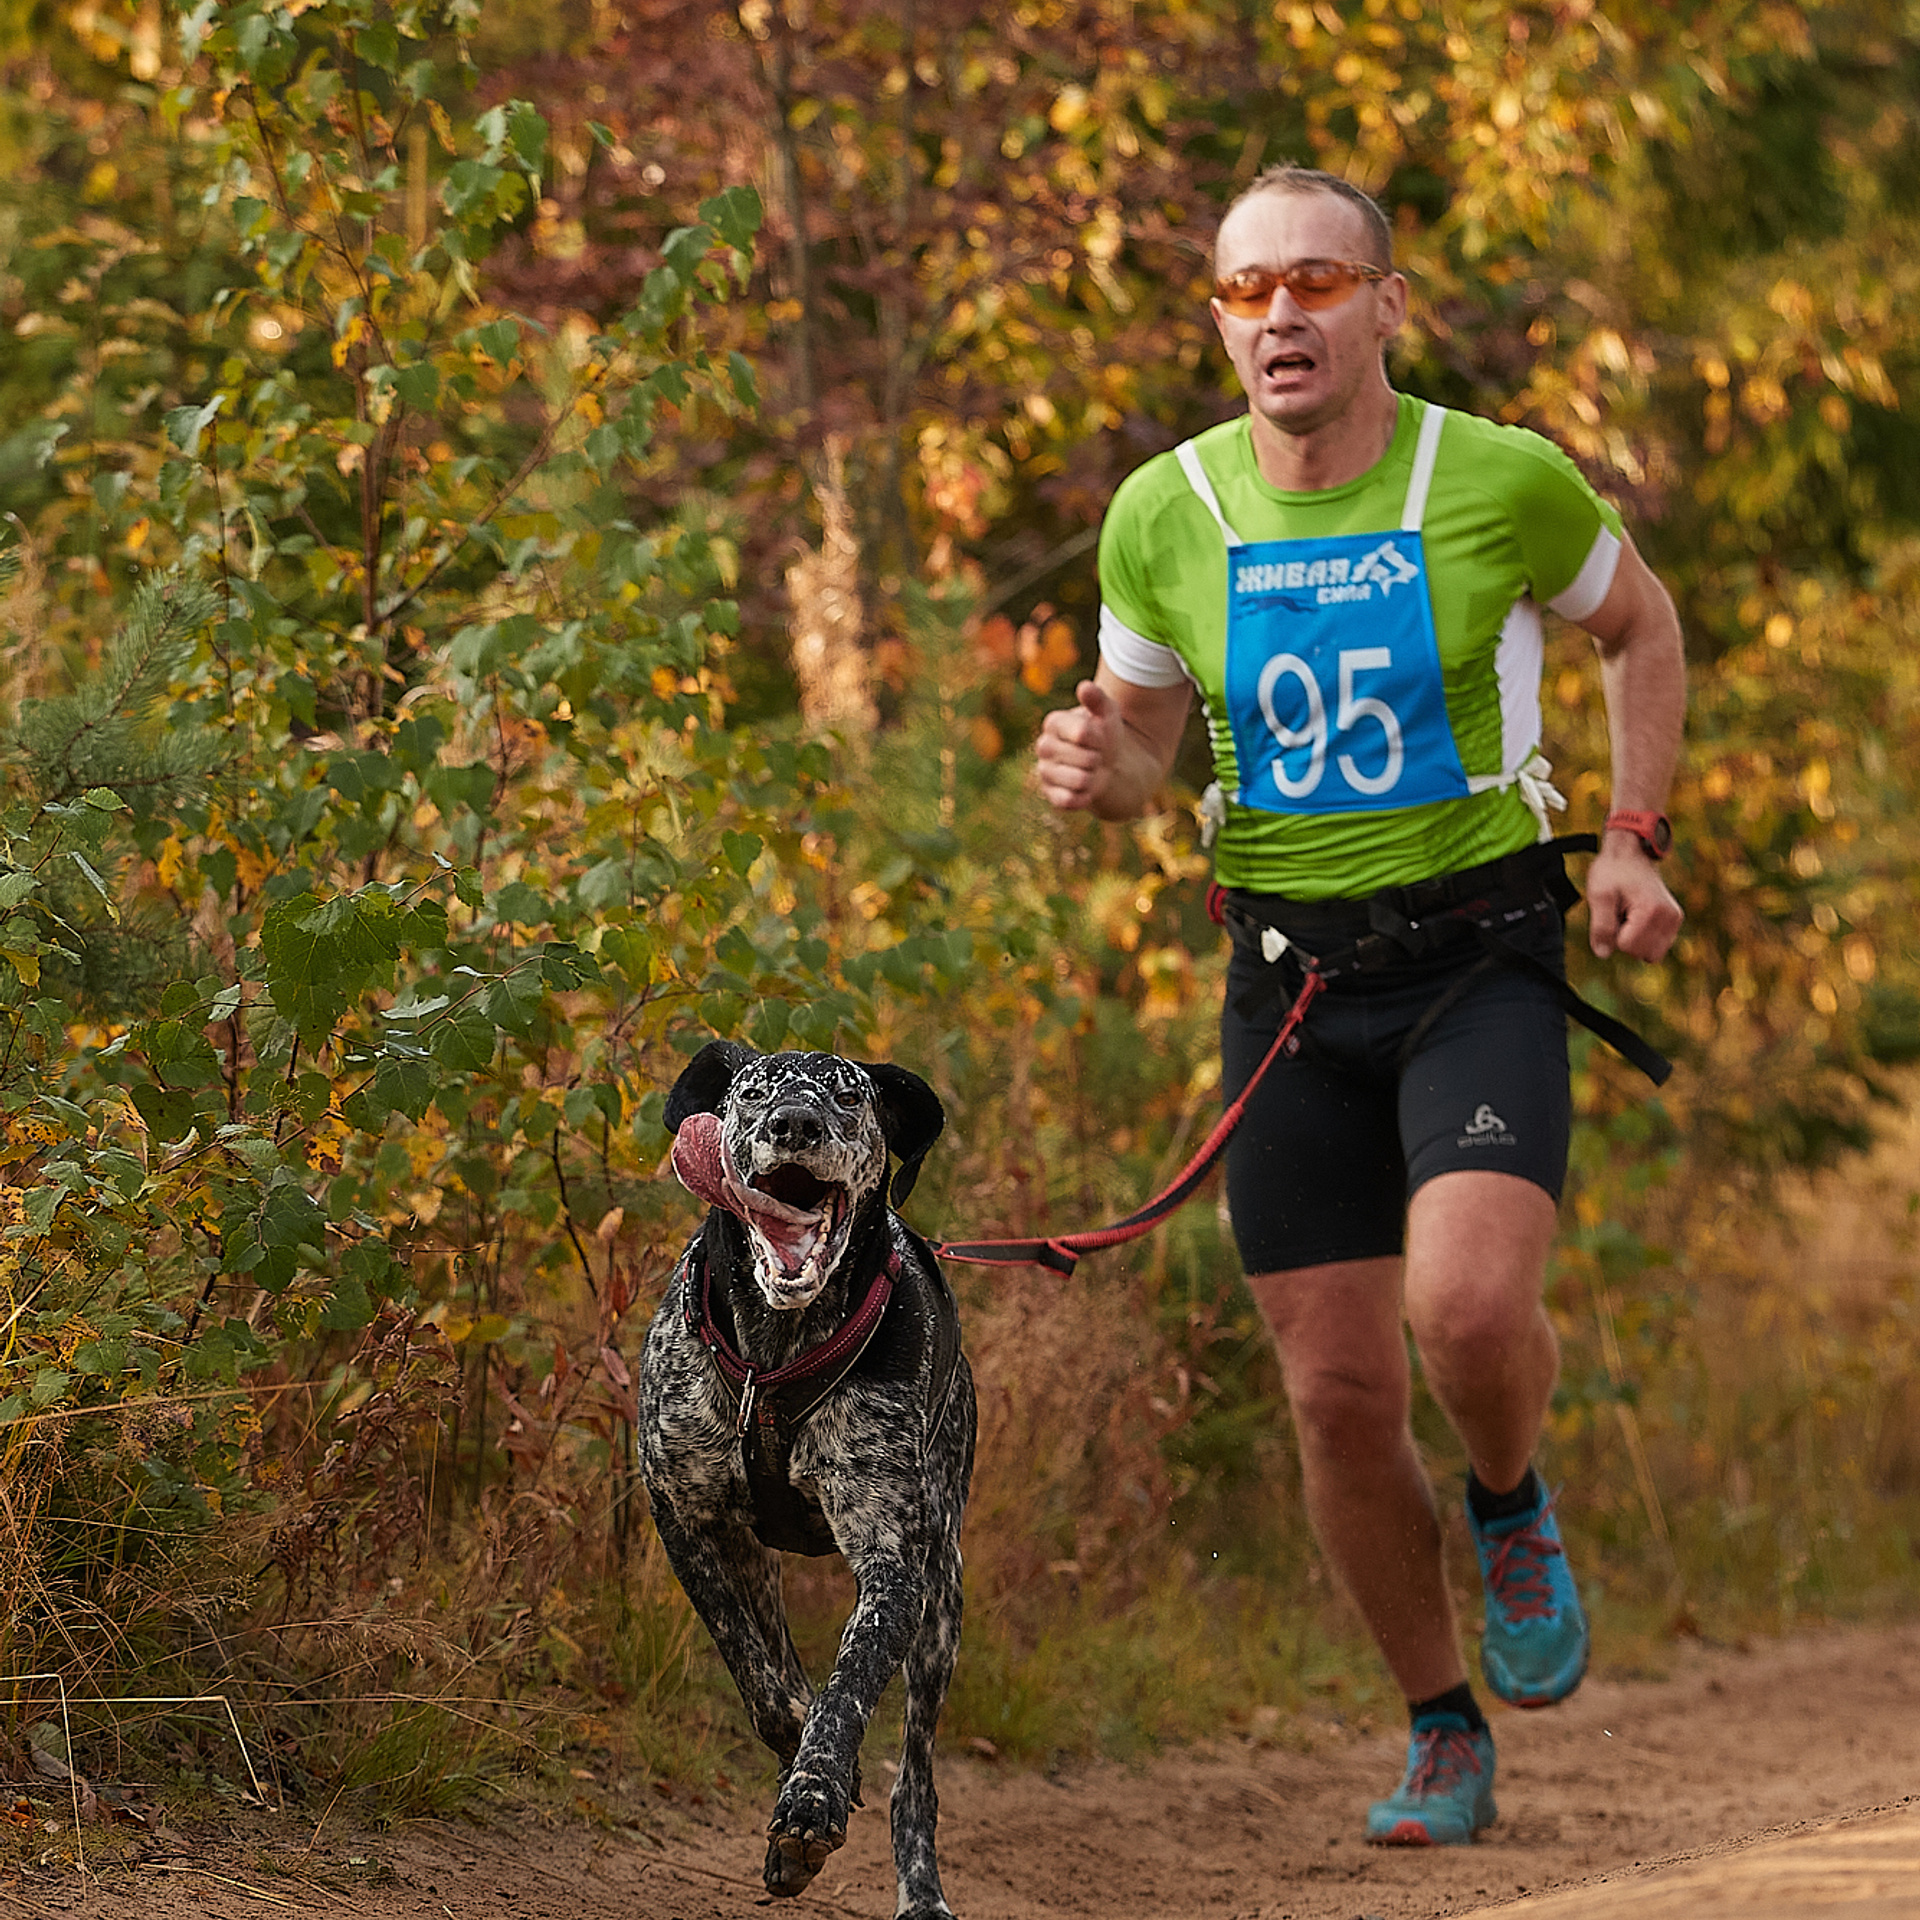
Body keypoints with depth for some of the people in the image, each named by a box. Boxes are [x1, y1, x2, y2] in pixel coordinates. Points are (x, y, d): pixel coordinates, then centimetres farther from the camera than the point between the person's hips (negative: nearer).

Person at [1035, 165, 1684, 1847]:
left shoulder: (1503, 482, -9)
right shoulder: (1163, 516, -3)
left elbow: (1640, 625, 11)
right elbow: (1145, 747, 11)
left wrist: (1635, 841, 1)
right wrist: (1094, 770, -13)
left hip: (1482, 962, -3)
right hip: (1291, 982, 3)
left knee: (1469, 1309, -26)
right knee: (1341, 1398, 2)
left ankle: (1511, 1502, 11)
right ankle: (1445, 1737, 24)